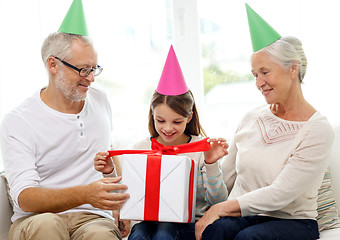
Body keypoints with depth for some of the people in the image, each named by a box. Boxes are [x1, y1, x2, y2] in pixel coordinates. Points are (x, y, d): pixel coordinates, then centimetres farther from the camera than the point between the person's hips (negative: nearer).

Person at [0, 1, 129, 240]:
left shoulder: (100, 100, 13)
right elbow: (24, 197, -16)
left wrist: (120, 208, 13)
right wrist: (85, 194, -32)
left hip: (93, 218, 2)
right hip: (35, 219, -1)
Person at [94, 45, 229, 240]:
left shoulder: (201, 148, 0)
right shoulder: (141, 148, 6)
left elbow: (218, 201, -2)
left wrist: (211, 164, -15)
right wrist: (110, 174, -7)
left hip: (191, 224, -2)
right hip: (151, 220, 2)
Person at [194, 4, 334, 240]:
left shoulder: (318, 130, -8)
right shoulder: (252, 118, 10)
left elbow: (280, 194, -16)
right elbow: (227, 177, 14)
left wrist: (221, 208, -19)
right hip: (243, 215, 4)